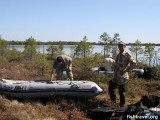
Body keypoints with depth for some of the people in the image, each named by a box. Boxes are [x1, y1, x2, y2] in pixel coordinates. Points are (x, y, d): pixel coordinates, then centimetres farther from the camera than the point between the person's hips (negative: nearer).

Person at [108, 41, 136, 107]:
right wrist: (115, 70, 12)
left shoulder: (127, 55, -11)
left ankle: (122, 106, 13)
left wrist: (126, 70, -16)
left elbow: (134, 63, -18)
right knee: (111, 88, 13)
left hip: (122, 77, -8)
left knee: (122, 92, 1)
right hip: (116, 77, 8)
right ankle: (113, 101, 30)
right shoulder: (118, 55, 14)